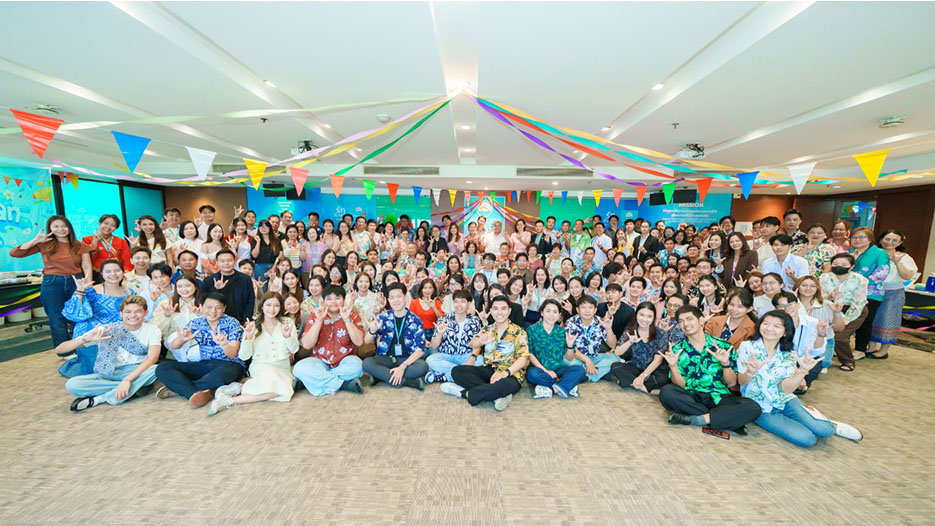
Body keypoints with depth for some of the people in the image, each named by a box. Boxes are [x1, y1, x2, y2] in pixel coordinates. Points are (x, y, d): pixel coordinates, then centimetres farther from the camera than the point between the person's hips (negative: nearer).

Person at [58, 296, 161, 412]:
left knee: (155, 369, -34)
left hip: (138, 373, -2)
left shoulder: (152, 330, -5)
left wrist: (127, 380, -32)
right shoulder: (105, 330, -1)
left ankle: (99, 399, -19)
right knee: (72, 385, -25)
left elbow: (153, 358, -20)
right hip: (108, 375, 2)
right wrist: (86, 339, -24)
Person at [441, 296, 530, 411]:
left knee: (504, 385, -40)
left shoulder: (518, 332, 0)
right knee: (457, 371, -18)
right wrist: (480, 342, -29)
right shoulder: (486, 330, 12)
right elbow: (473, 344, -4)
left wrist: (506, 372, -27)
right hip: (488, 371, 4)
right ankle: (496, 395, -23)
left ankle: (465, 393, -18)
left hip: (510, 374, -4)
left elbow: (523, 358, -10)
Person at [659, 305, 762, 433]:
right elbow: (680, 385, -2)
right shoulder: (677, 349, 3)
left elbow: (732, 383, 4)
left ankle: (693, 419, -24)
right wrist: (673, 366, -20)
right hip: (690, 398, 0)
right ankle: (726, 420, -19)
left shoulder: (723, 346, 3)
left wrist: (725, 363, -15)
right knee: (666, 392, -31)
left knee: (752, 408, -28)